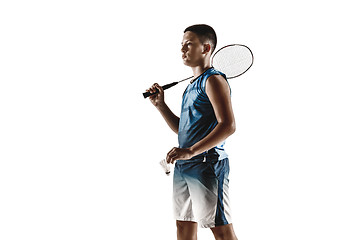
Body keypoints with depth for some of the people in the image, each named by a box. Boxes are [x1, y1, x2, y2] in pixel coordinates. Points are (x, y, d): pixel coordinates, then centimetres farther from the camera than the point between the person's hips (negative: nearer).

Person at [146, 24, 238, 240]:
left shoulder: (213, 80, -9)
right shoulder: (192, 86, 19)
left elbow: (228, 125, -21)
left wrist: (191, 151, -27)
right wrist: (161, 105, 12)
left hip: (207, 163, -9)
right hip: (184, 166, 10)